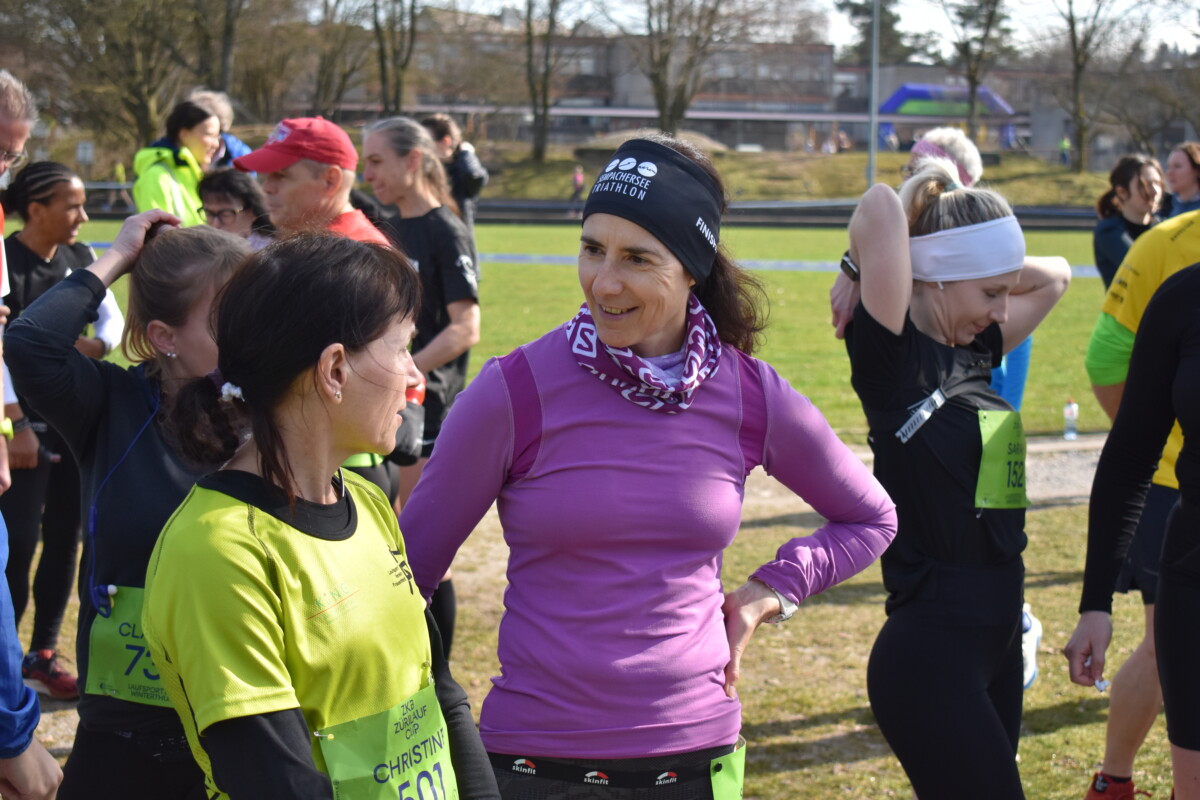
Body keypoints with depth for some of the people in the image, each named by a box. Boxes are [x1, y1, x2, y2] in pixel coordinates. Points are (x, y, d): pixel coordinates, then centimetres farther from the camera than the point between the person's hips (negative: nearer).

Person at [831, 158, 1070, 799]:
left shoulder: (974, 352, 10)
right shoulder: (893, 356, -13)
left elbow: (1054, 276, 23)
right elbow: (881, 206, -24)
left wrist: (980, 266, 9)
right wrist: (861, 270, -6)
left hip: (993, 645, 9)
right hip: (929, 655, -9)